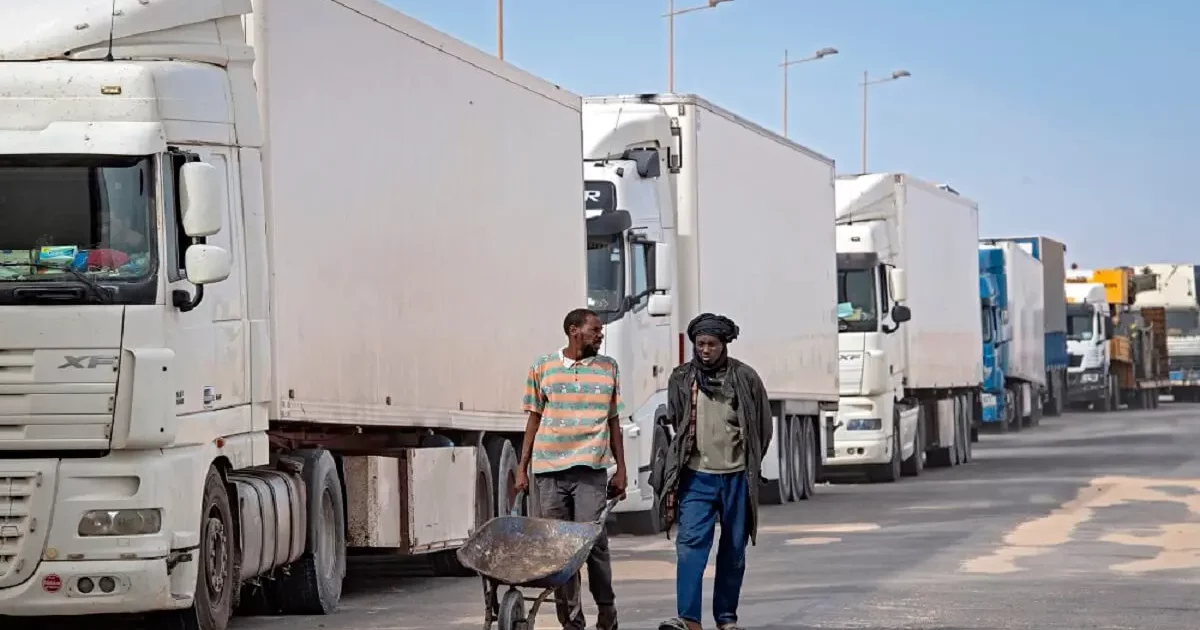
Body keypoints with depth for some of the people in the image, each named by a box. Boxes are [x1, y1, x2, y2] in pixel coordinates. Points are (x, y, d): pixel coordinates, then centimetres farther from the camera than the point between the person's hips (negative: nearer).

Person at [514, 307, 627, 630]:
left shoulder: (608, 369, 10)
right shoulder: (543, 368, 8)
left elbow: (613, 422, 14)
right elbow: (534, 419, 11)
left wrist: (621, 469, 9)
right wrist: (522, 467, 7)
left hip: (590, 470, -1)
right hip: (548, 470, 1)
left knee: (594, 543, -7)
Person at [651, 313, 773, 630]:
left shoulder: (745, 378, 1)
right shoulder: (681, 379, 5)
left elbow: (763, 426, 10)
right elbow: (673, 425, 13)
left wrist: (749, 465, 11)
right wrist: (675, 466, 9)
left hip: (736, 477, 0)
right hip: (697, 477, 0)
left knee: (734, 550, 8)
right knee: (690, 544, -13)